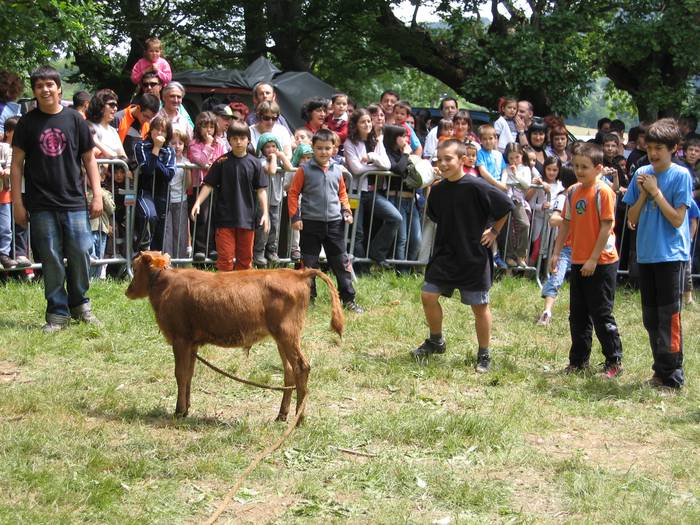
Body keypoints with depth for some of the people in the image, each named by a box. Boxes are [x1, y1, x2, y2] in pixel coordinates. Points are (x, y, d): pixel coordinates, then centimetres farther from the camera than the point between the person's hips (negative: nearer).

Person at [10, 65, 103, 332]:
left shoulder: (75, 120, 4)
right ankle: (57, 312, 9)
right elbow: (17, 163, 4)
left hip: (74, 202, 1)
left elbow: (89, 159, 9)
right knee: (51, 259, 0)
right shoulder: (28, 123, 3)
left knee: (81, 254, -1)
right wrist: (17, 202, -1)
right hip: (42, 205, 0)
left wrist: (97, 194, 3)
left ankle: (79, 303, 19)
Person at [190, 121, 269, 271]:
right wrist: (197, 202, -12)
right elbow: (209, 185, 0)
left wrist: (265, 213, -4)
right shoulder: (221, 162, -2)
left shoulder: (254, 163, 1)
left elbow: (261, 190, 3)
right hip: (225, 218, -2)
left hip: (247, 218, 2)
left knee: (245, 258, 10)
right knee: (225, 257, -2)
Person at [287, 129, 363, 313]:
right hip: (311, 222, -3)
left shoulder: (336, 170, 6)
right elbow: (293, 193, -2)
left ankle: (348, 299, 12)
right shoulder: (305, 170, -5)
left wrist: (347, 211, 5)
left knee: (341, 262, 5)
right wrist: (295, 216, -7)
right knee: (309, 263, 6)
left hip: (334, 222, 3)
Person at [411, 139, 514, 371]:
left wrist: (494, 231, -4)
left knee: (479, 306, 4)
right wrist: (448, 236, 10)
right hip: (445, 254, 5)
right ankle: (436, 341, 24)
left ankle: (484, 355, 17)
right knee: (428, 295, 2)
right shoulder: (437, 190, 1)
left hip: (475, 258, -5)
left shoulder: (476, 187, -17)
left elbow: (506, 206, -9)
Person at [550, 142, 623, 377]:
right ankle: (578, 361, 22)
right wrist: (556, 253, 10)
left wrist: (594, 259, -18)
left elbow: (606, 227, -16)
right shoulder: (572, 192, 7)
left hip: (601, 263, -7)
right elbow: (566, 224, 14)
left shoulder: (603, 192, -14)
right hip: (578, 261, 7)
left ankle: (614, 362, 9)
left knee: (601, 314, -2)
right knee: (578, 315, 12)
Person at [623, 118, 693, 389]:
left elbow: (678, 219, -14)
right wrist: (643, 194, -7)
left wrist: (656, 192, -14)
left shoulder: (681, 175, -8)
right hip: (645, 254, 6)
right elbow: (632, 219, 7)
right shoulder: (641, 174, 6)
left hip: (670, 255, -6)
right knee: (650, 317, 11)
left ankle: (672, 374, -1)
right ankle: (661, 369, 22)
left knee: (668, 315, -6)